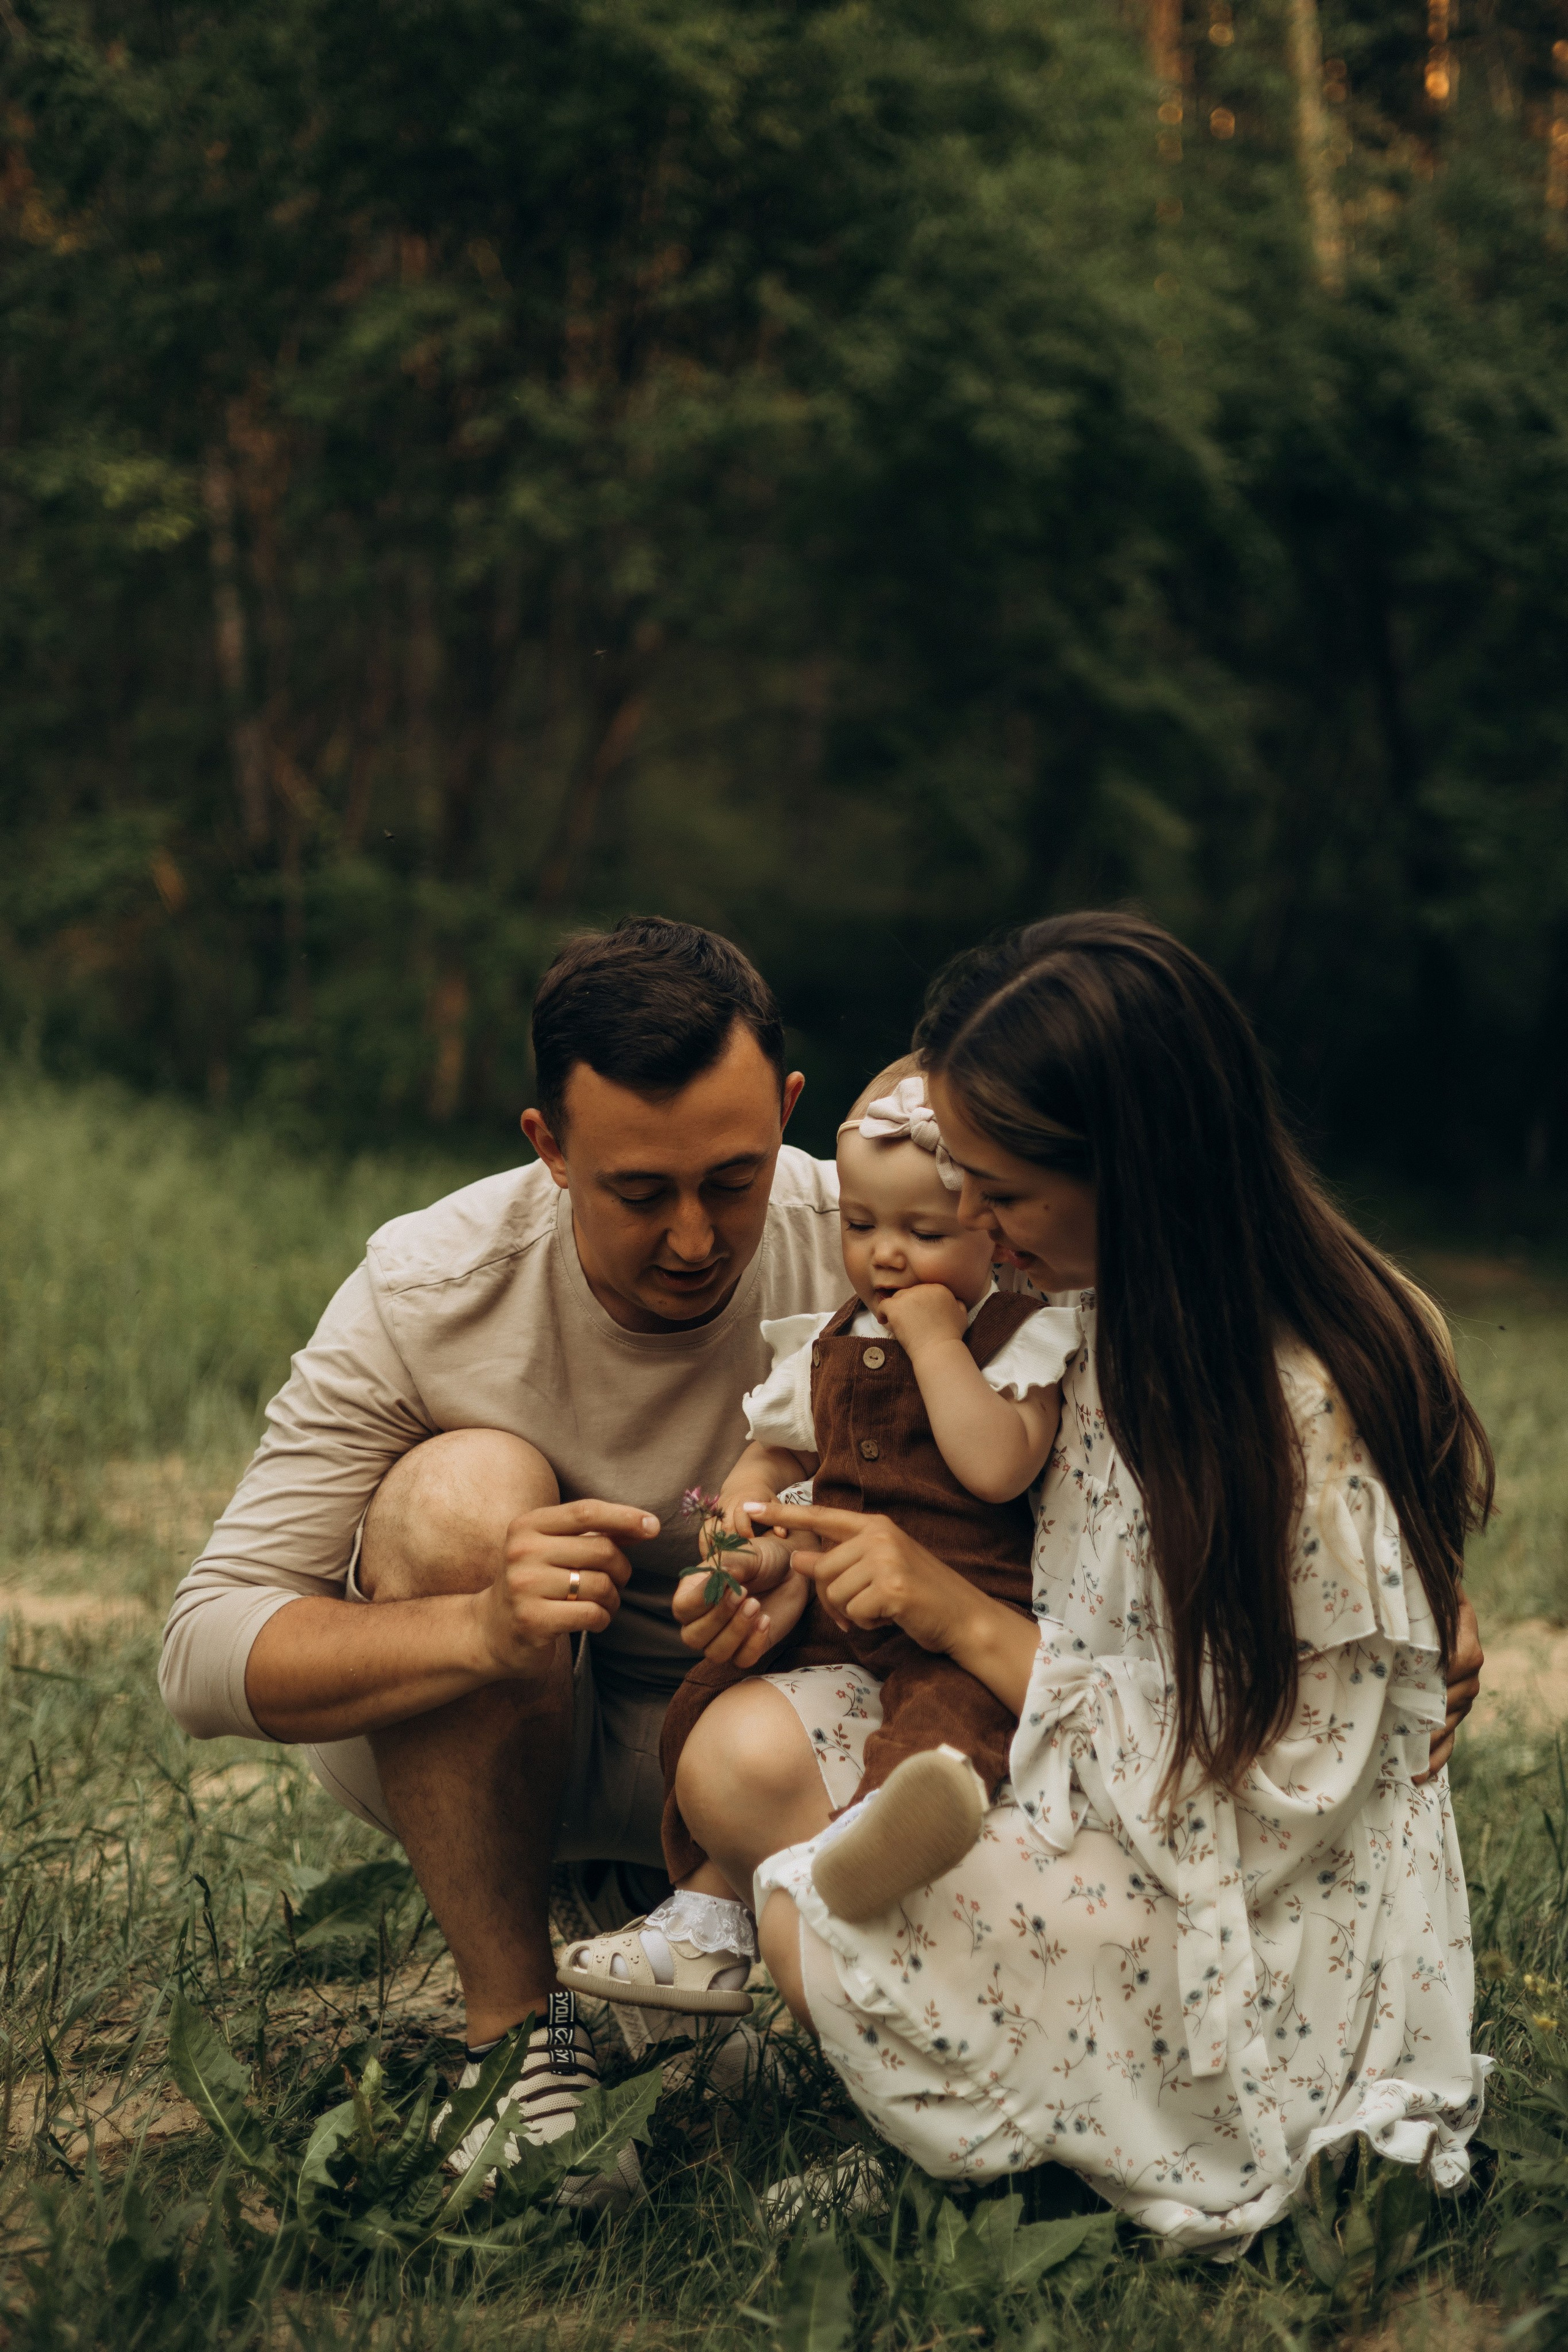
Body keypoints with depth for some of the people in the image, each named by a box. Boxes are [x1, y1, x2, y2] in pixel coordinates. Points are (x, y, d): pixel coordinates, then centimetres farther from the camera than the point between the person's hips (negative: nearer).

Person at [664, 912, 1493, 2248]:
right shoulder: (1107, 1311, -2)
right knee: (745, 1753, -16)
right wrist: (791, 1581, -7)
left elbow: (1249, 1811, -24)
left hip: (1265, 1928, -7)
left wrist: (969, 1621, -21)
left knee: (818, 1936, -22)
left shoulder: (1314, 1416, -26)